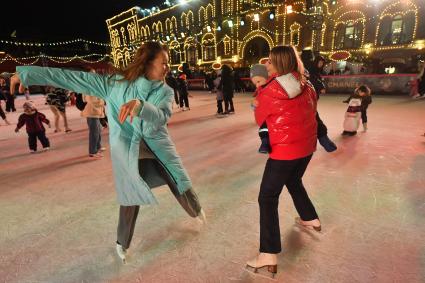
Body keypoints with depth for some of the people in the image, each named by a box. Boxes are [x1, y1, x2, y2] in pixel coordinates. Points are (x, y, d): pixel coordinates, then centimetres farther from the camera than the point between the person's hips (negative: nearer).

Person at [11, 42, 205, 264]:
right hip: (127, 150, -1)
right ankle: (122, 243, 37)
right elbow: (74, 79, -3)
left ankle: (197, 211, 42)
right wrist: (27, 73, -1)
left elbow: (160, 118, -24)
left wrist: (140, 104, -43)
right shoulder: (116, 82, -6)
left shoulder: (165, 92, -5)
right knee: (131, 199, 9)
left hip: (158, 147, 2)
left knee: (181, 187, 6)